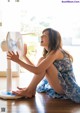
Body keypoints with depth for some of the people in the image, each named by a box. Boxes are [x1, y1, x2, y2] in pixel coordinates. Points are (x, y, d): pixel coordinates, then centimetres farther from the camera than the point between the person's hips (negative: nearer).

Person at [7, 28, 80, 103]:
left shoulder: (56, 52, -19)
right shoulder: (49, 53, 10)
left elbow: (37, 71, -27)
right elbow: (37, 69, 9)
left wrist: (17, 60, -23)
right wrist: (24, 55, 11)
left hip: (68, 88, -9)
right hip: (61, 86, 9)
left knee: (44, 66, -22)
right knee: (42, 65, 3)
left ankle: (29, 91, -9)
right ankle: (31, 90, 2)